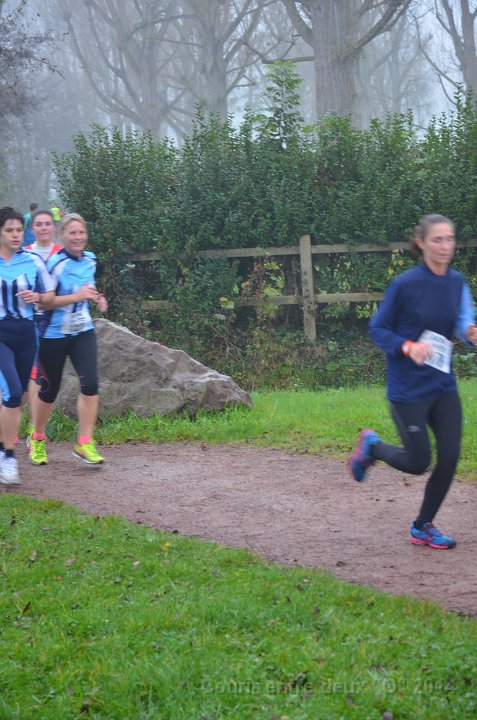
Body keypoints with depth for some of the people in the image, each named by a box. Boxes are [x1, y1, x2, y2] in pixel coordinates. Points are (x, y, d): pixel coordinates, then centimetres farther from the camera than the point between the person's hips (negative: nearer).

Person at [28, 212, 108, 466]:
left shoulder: (90, 260, 4)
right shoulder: (55, 263, -17)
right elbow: (42, 302, -19)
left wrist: (96, 298, 4)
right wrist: (75, 296, -27)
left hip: (83, 331, 5)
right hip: (53, 335, -5)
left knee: (90, 384, -12)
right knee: (48, 390, 6)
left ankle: (84, 443, -5)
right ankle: (37, 438, 30)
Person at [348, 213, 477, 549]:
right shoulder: (406, 285, -14)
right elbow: (378, 329, -6)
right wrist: (408, 347, -23)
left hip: (443, 385, 5)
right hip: (408, 389, -5)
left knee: (450, 458, 0)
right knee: (418, 463, -1)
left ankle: (423, 527, 19)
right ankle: (371, 445, 29)